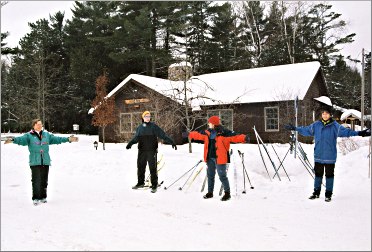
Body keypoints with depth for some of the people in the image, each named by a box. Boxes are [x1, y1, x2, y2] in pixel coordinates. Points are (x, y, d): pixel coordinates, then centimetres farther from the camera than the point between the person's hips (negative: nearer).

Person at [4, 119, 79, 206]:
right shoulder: (29, 135, 1)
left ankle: (43, 197, 22)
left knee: (44, 180, 9)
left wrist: (68, 139, 7)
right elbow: (21, 139, -15)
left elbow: (56, 139, 14)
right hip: (35, 162, -4)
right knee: (36, 180, -8)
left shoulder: (46, 134, 14)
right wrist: (13, 140, -37)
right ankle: (35, 198, 3)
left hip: (45, 161, 4)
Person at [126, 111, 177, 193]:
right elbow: (136, 138, 17)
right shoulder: (139, 128, 12)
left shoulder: (154, 127, 0)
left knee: (153, 168, -4)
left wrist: (172, 142, -9)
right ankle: (140, 183, 25)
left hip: (151, 151, -4)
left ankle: (154, 185, 4)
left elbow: (163, 135, -4)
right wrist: (130, 143, 0)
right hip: (142, 151, 4)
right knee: (140, 167, 10)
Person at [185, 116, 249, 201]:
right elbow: (198, 134, 23)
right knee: (210, 175, 16)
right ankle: (210, 192, 30)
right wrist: (189, 134, 30)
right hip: (210, 158, 7)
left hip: (219, 158, -7)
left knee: (222, 176, -3)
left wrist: (244, 138, -34)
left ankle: (227, 193, 12)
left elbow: (235, 136, -19)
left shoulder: (224, 132, -12)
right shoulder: (207, 132, 9)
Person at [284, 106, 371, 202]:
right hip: (318, 156, 3)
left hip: (330, 156, -3)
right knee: (318, 174, 13)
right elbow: (306, 130, 15)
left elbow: (346, 131, -12)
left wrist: (359, 133, -23)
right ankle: (316, 192, 25)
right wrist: (294, 128, 17)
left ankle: (328, 194, 17)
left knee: (329, 175, 6)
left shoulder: (335, 126, -5)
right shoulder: (316, 125, 4)